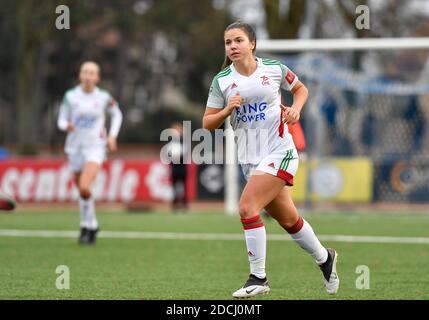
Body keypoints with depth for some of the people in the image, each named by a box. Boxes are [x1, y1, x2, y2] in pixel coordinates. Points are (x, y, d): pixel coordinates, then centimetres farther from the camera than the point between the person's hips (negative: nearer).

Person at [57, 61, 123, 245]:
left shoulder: (103, 98, -2)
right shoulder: (70, 96, -1)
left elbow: (117, 114, 16)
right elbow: (61, 120, 4)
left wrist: (112, 136, 4)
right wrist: (66, 126, -19)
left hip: (95, 147, -3)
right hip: (75, 147, 3)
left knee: (84, 187, -23)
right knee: (81, 189, 10)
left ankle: (87, 226, -8)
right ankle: (91, 226, 32)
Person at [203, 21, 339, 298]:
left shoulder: (274, 68, -4)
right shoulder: (221, 81, 0)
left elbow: (301, 88, 14)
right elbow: (208, 123, 2)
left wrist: (296, 108, -5)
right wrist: (227, 110, -17)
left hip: (279, 152, -4)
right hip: (250, 158, 4)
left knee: (247, 207, -20)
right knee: (288, 219, 13)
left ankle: (259, 279, -12)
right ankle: (324, 257, 38)